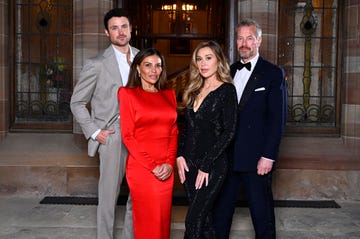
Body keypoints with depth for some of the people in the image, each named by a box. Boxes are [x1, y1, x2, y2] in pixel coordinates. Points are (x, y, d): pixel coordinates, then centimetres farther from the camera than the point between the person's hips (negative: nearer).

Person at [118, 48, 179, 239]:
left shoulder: (169, 94, 13)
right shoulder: (128, 94, 0)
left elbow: (173, 132, 11)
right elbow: (127, 136, -5)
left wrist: (170, 163, -4)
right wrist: (152, 166, -11)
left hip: (166, 169, 4)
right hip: (141, 168, -4)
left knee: (163, 220, 9)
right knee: (148, 223, 2)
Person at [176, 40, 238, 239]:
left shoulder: (227, 90, -6)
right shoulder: (194, 91, 13)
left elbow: (228, 131, -12)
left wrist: (206, 165, -14)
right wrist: (179, 155, 2)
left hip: (213, 166, -6)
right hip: (189, 164, 6)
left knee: (193, 220, -8)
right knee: (204, 218, 13)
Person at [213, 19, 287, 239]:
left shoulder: (273, 73, -2)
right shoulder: (229, 72, 12)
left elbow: (277, 119, -7)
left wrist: (269, 156, -13)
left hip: (257, 159, -4)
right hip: (226, 155, 5)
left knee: (262, 212, 6)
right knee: (221, 210, 11)